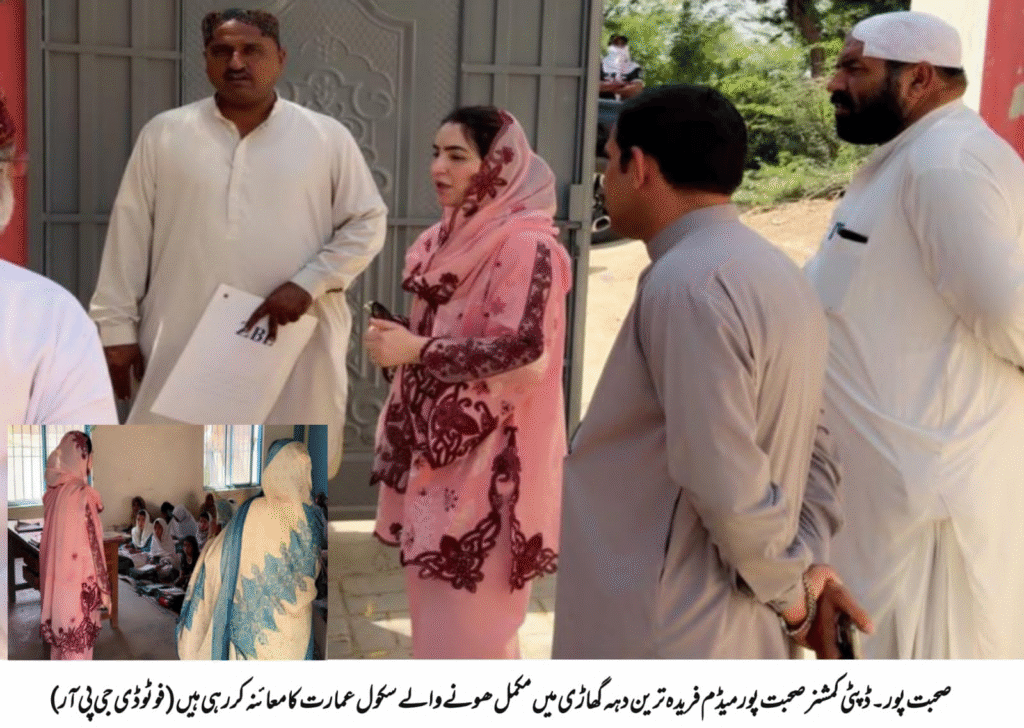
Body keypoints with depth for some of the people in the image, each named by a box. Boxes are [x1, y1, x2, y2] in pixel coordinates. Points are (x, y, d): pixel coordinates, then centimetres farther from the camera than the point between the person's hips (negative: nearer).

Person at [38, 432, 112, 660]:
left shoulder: (52, 492, 4)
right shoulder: (82, 494, -18)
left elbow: (51, 541, 11)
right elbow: (92, 546, -17)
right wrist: (104, 589, -10)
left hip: (55, 584, 7)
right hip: (79, 586, -7)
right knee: (78, 643, 2)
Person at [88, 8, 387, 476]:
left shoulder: (327, 138, 3)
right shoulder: (164, 135, 5)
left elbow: (366, 224, 4)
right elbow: (130, 236, 6)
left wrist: (307, 284, -10)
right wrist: (117, 326, 3)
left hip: (292, 347, 0)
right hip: (186, 347, 1)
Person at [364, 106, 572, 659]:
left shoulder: (525, 245, -15)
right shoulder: (447, 238, 11)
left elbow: (525, 353, -24)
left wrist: (415, 349, -19)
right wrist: (397, 339, 1)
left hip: (488, 459, -8)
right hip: (437, 447, 8)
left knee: (471, 615, -1)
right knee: (439, 605, 16)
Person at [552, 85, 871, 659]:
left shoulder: (688, 284, -20)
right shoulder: (775, 273, 11)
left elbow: (728, 487, -24)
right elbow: (812, 440, 14)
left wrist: (788, 591, -9)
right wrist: (812, 559, 4)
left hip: (661, 639, -9)